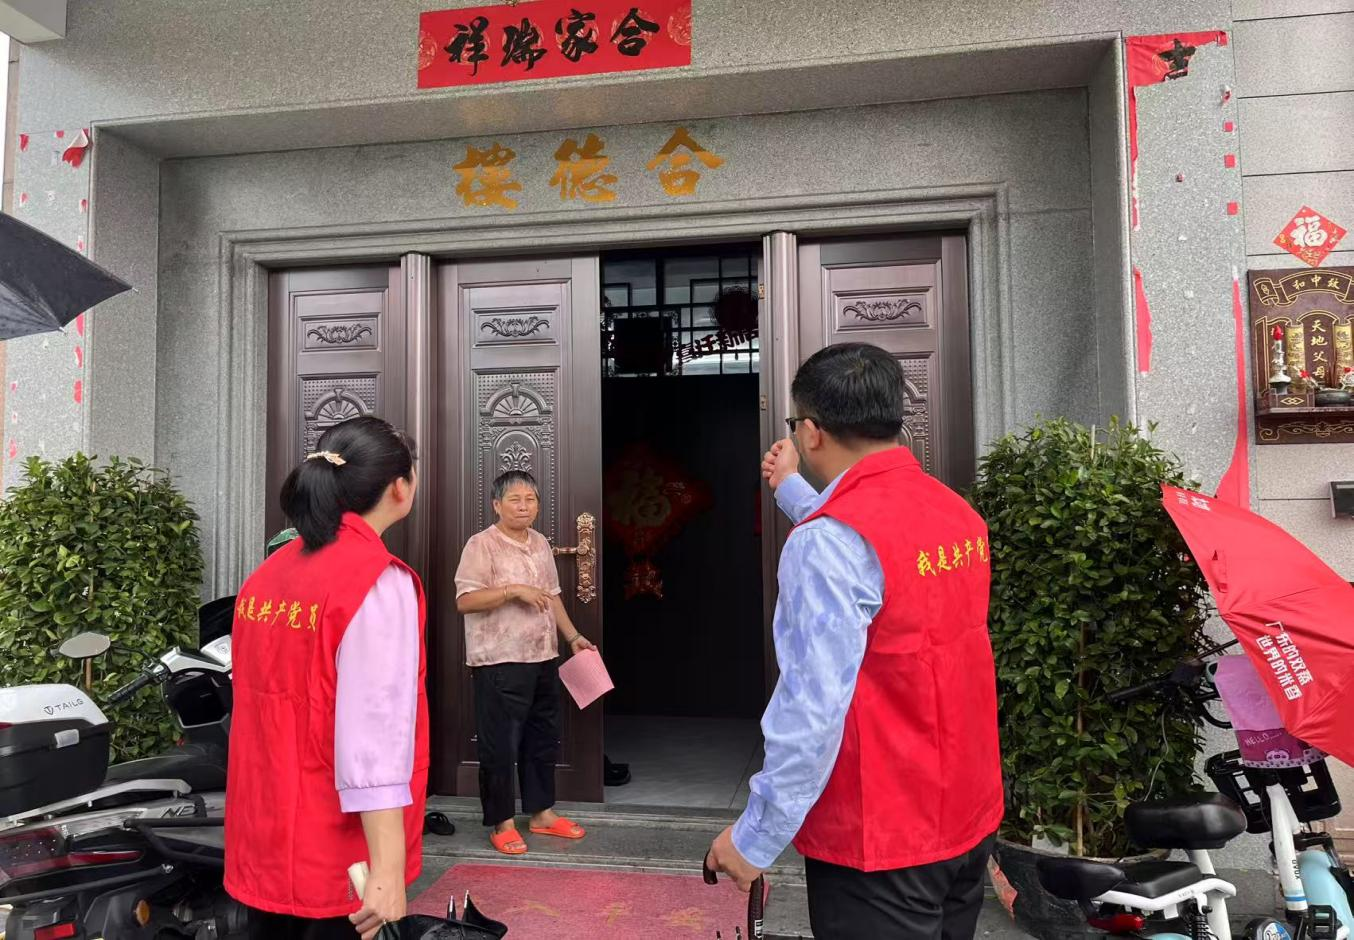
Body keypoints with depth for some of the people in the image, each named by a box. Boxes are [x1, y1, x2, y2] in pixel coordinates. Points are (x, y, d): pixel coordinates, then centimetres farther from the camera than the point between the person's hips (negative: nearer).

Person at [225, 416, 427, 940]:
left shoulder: (268, 574, 6)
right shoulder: (379, 582, -18)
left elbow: (266, 708, 12)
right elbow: (374, 734, -24)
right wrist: (388, 868, -23)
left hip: (263, 845, 7)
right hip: (337, 858, -7)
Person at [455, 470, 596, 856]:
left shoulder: (541, 544, 12)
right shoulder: (482, 544, -11)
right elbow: (465, 600, -19)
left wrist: (573, 636, 14)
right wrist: (514, 591, -24)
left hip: (543, 658, 8)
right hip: (500, 662, -7)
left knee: (543, 738, 15)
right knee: (500, 744, 1)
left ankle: (541, 812, 30)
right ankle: (502, 822, 16)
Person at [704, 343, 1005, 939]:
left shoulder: (827, 540, -23)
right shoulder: (959, 514, 3)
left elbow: (813, 708, -26)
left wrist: (755, 838, -16)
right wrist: (794, 491, 29)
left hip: (878, 846, -8)